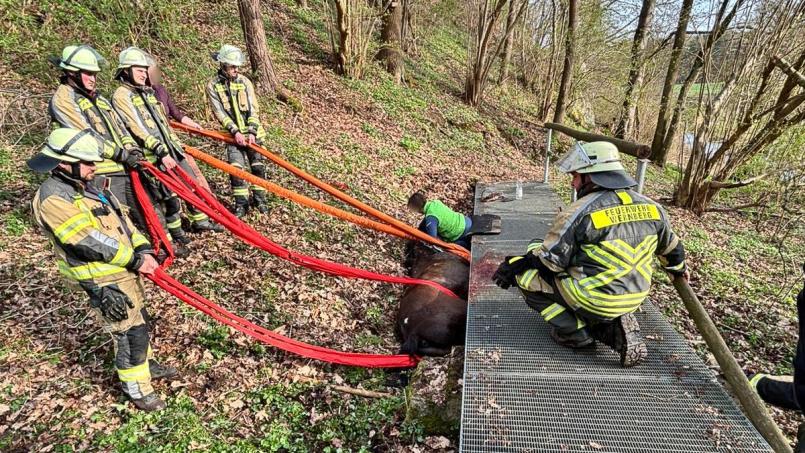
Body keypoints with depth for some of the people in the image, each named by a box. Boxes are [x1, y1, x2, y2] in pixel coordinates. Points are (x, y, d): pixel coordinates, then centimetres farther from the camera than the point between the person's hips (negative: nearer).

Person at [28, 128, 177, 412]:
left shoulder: (91, 184, 8)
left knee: (140, 322, 22)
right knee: (130, 332, 2)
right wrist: (135, 261, -19)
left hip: (125, 270, 9)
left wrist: (143, 250, -5)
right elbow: (90, 242, -24)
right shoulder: (53, 198, -20)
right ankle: (136, 388, 21)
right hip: (103, 281, -8)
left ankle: (145, 364, 44)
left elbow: (122, 220, 8)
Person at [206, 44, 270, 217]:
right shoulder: (213, 86, -4)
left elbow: (253, 109, -5)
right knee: (236, 168, -9)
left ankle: (259, 198, 19)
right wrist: (235, 132, -20)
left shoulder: (245, 82, -1)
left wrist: (252, 132, -15)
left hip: (252, 132, 1)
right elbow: (220, 113, -10)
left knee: (258, 166, 3)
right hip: (233, 134, -1)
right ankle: (241, 203, 4)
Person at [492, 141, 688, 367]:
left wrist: (513, 266, 2)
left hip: (592, 300, -7)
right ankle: (613, 326, 10)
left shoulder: (579, 212, -19)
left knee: (526, 272, 2)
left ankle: (574, 331, 1)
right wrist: (679, 267, 42)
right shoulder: (651, 207, 2)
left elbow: (550, 259, -15)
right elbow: (670, 245, 20)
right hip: (634, 298, 7)